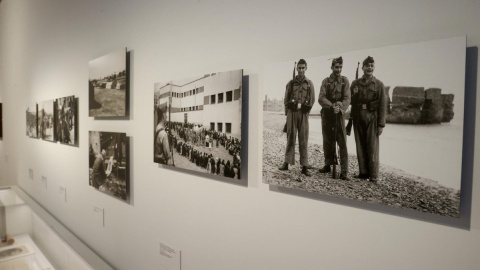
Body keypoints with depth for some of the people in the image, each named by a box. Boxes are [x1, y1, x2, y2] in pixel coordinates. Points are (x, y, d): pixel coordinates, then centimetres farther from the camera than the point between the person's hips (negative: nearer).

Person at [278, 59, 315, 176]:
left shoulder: (309, 84, 9)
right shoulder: (291, 83, 10)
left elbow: (312, 101, 4)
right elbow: (286, 100, 7)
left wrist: (301, 106, -5)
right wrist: (295, 105, -3)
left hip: (303, 114, 0)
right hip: (292, 113, 0)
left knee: (303, 140, 0)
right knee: (290, 138, 1)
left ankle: (304, 166, 2)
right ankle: (286, 163, 6)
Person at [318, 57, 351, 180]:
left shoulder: (345, 81, 5)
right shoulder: (326, 81, 6)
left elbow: (347, 99, -5)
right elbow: (321, 98, -7)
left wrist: (340, 107, -25)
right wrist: (332, 105, -24)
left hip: (339, 114, -1)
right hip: (326, 114, 1)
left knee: (342, 142, -7)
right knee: (327, 141, 8)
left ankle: (344, 171, -6)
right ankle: (328, 165, 24)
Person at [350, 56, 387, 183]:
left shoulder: (379, 84, 2)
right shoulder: (355, 83, 10)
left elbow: (382, 105, -2)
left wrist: (381, 124, -7)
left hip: (372, 119, -3)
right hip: (358, 119, 3)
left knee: (372, 148, -1)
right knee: (360, 147, 7)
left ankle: (373, 176, 7)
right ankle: (363, 172, 18)